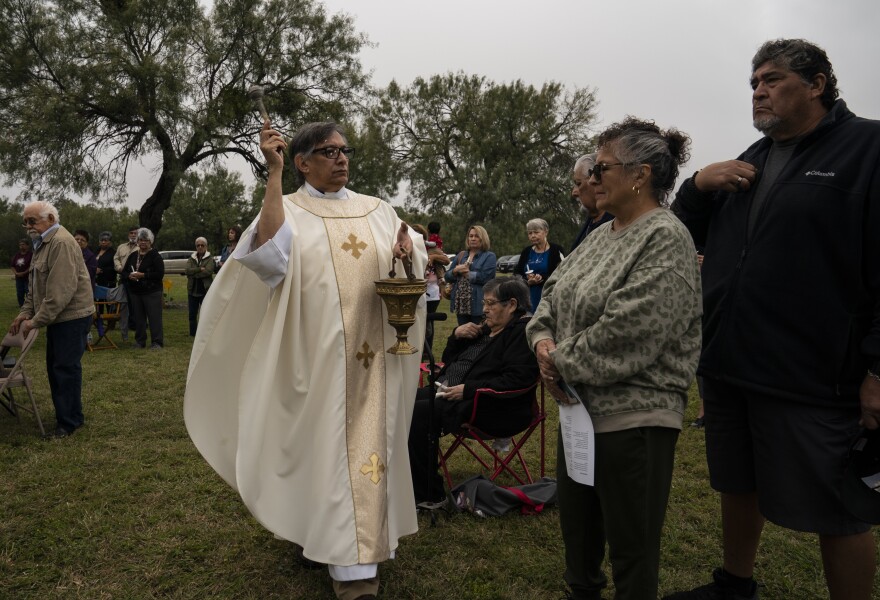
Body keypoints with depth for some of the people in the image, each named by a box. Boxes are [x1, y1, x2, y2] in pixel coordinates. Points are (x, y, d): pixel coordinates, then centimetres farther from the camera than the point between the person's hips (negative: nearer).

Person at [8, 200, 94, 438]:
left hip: (72, 316, -10)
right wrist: (25, 313, 7)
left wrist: (36, 321, -21)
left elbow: (61, 290, -24)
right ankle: (65, 415, 24)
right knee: (55, 367, 14)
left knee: (66, 368, -5)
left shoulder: (61, 243, -18)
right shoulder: (43, 243, 15)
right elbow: (35, 286, 20)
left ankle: (69, 422, 4)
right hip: (58, 317, 10)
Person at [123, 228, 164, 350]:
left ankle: (157, 342, -1)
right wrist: (129, 276, -5)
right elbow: (125, 271, 18)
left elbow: (160, 274, -13)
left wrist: (143, 275, -19)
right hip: (135, 292, 6)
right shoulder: (133, 256, 14)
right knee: (138, 318, 11)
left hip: (152, 292, -6)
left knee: (154, 318, -6)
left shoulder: (155, 256, -5)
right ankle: (140, 341, 21)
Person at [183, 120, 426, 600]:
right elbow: (268, 255, -23)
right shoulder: (289, 211, -1)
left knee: (368, 445, 9)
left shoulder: (376, 210, 10)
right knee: (324, 449, 2)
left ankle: (354, 553, 25)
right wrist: (273, 173, -23)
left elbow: (412, 268, 9)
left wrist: (408, 251, -14)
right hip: (317, 355, -4)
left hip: (371, 356, 4)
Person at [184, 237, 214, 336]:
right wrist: (200, 269, -16)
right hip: (192, 290, 4)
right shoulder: (191, 258, 11)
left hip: (205, 290, -4)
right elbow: (188, 270, -6)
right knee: (192, 314, 9)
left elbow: (208, 271, -17)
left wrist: (194, 273, -11)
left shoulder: (210, 259, 0)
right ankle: (192, 333, 19)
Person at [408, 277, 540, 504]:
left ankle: (428, 495, -13)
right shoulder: (488, 328, 18)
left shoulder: (524, 332, -9)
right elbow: (449, 360, 24)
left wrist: (467, 389, -24)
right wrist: (457, 335, 4)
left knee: (418, 413, -25)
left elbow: (515, 380, -23)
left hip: (491, 407, -9)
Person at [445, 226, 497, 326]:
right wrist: (456, 270, -9)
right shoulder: (461, 255, 16)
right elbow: (447, 276, 12)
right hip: (461, 303, 5)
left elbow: (484, 277, -16)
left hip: (478, 304, -5)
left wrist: (466, 273, -6)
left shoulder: (489, 256, 0)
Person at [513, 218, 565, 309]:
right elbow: (517, 273, 12)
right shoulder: (526, 251, 14)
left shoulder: (556, 250, 0)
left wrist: (543, 278, -19)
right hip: (531, 298, 5)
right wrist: (527, 281, -8)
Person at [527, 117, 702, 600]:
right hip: (581, 407, 9)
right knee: (575, 521, 23)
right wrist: (543, 339, -6)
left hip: (633, 418, -9)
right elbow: (554, 293, 13)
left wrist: (560, 362, -13)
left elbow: (624, 336, -25)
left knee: (631, 545, 9)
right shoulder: (603, 234, 10)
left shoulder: (665, 241, -17)